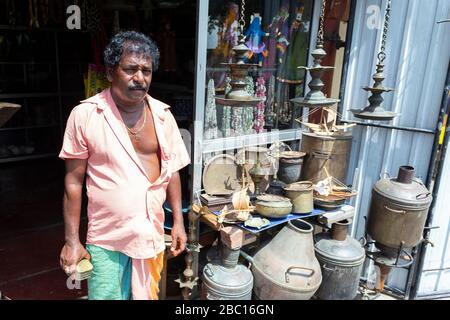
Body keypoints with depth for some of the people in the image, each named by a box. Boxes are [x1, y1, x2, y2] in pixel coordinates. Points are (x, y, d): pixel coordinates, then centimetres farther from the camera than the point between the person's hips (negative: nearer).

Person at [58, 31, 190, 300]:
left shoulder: (163, 114, -2)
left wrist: (179, 221, 5)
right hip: (106, 238, -3)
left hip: (151, 233, 3)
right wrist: (72, 241, -4)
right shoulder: (85, 115, -12)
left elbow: (172, 171, 6)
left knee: (145, 293, 18)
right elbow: (74, 181, -6)